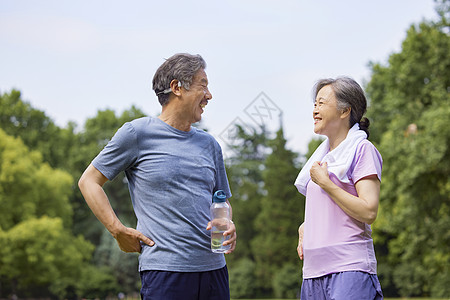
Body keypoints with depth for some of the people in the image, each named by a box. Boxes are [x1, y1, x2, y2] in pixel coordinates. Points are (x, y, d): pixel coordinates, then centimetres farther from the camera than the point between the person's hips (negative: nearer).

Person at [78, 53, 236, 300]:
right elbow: (89, 181, 5)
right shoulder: (137, 133, 1)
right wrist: (118, 230, -6)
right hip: (164, 269, -5)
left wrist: (227, 226, 2)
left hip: (214, 268, 6)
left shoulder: (209, 145, 17)